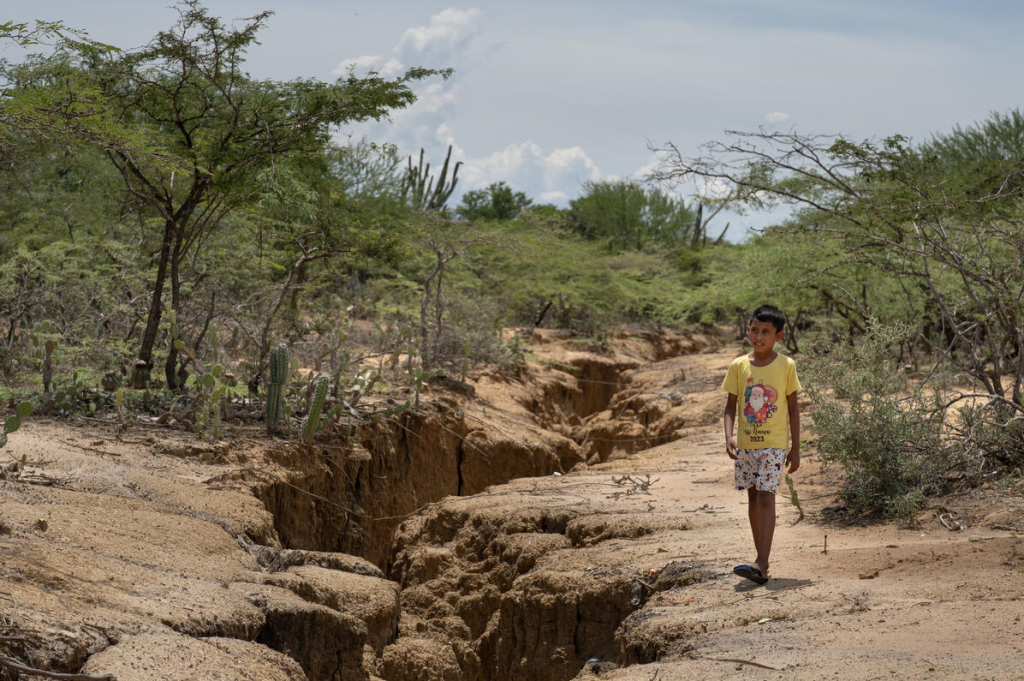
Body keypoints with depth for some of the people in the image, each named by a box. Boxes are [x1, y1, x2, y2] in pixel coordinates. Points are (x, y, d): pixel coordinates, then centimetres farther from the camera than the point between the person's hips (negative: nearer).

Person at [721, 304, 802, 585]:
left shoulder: (786, 366, -3)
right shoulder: (739, 366, 2)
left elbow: (792, 408, 3)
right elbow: (731, 406, 6)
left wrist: (795, 448, 1)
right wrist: (729, 436, -11)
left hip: (774, 444, -3)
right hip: (746, 444, 3)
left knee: (766, 498, -12)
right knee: (753, 498, 9)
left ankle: (760, 564, -18)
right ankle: (762, 560, 19)